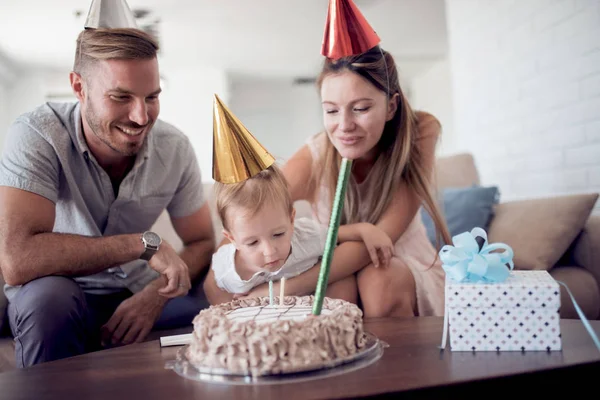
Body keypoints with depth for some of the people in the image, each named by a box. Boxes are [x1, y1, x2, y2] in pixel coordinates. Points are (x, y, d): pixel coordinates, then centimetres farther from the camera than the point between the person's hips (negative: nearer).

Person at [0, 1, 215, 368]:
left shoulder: (175, 148, -10)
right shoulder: (37, 137, -22)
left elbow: (202, 243, -1)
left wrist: (154, 296, -20)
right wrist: (144, 243, -29)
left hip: (136, 297, 3)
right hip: (49, 300, -2)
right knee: (49, 294, -35)